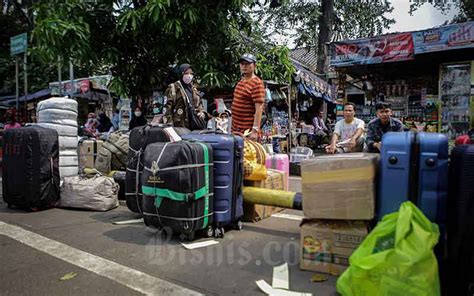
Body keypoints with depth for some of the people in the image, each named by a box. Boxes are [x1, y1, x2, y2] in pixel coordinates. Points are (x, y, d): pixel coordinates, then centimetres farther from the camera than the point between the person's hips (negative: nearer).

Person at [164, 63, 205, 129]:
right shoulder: (173, 88, -1)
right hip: (180, 127, -7)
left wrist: (202, 112, 7)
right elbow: (167, 107, -6)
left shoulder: (193, 89, 19)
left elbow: (199, 104, 29)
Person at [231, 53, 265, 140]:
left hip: (248, 130, -8)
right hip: (236, 128, 9)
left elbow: (259, 109, -19)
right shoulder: (241, 81, 14)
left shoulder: (257, 83, -13)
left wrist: (255, 130, -25)